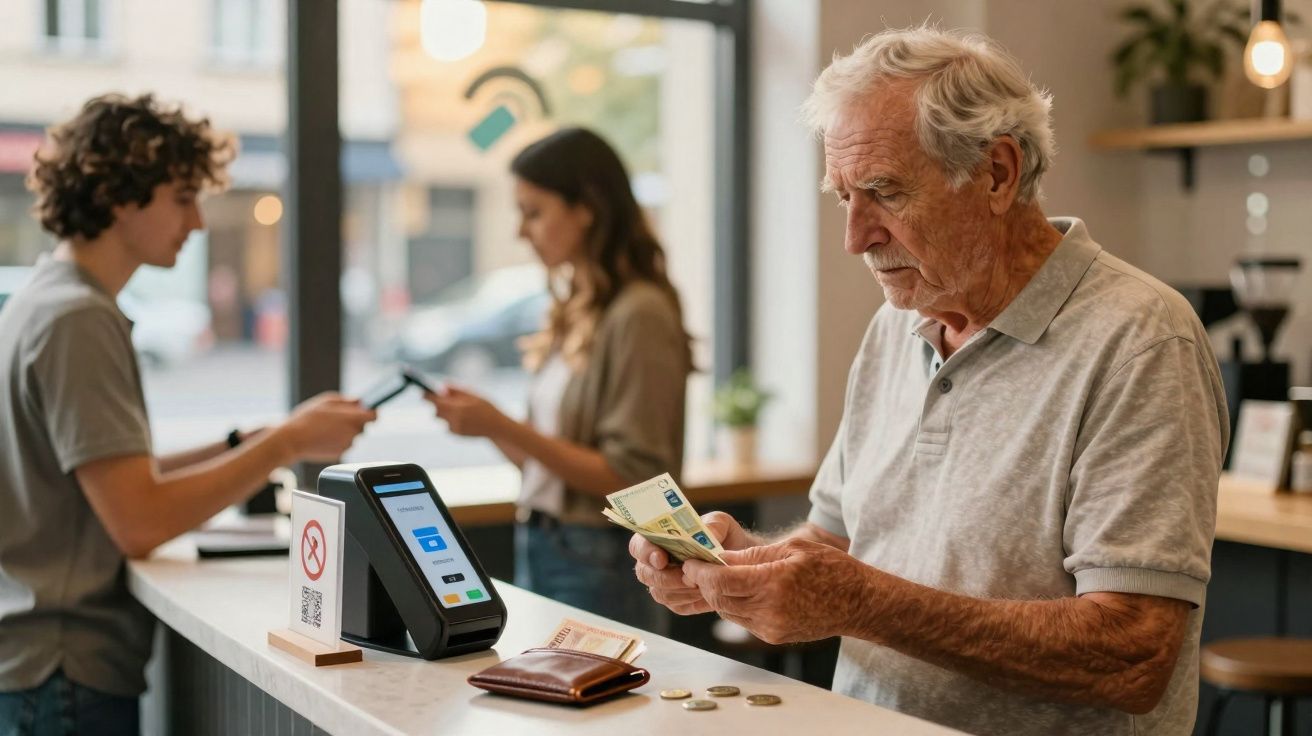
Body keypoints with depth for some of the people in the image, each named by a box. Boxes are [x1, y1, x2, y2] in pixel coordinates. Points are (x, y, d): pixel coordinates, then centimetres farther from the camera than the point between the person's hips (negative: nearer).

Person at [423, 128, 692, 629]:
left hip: (598, 565, -7)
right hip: (538, 549, 8)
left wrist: (504, 428, -19)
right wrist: (484, 421, -2)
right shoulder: (574, 312, 9)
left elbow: (629, 479, -17)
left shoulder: (639, 315, -14)